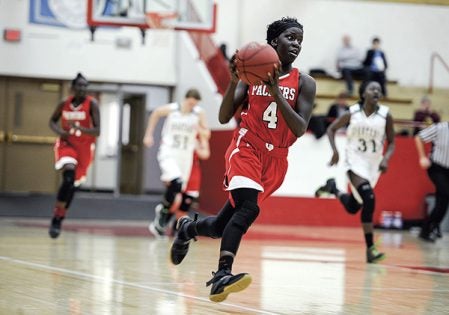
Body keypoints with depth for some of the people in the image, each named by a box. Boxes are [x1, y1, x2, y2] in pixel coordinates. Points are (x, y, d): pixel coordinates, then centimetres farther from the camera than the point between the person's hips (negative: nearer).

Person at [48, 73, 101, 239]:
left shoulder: (92, 104, -15)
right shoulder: (64, 103, -6)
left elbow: (97, 132, -19)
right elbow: (53, 121, 12)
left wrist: (79, 128, -36)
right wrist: (59, 131, -10)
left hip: (84, 147, 1)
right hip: (66, 144, 0)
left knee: (73, 185, 10)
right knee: (68, 177, -26)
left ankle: (59, 219, 30)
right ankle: (56, 217, -18)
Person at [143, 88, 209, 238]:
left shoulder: (199, 113, -4)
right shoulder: (170, 109, -7)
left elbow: (206, 133, 2)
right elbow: (155, 114, 11)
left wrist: (201, 131, -21)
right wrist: (149, 135, 12)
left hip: (185, 156, 3)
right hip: (168, 153, -3)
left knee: (176, 192, 3)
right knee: (176, 183, -26)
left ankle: (159, 224, 17)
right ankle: (162, 209, -1)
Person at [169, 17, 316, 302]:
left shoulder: (304, 83, -1)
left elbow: (300, 129, -13)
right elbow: (224, 118, -4)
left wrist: (276, 92, -23)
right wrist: (234, 82, -19)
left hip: (275, 160, 2)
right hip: (246, 148, -2)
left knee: (221, 227, 8)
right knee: (248, 207, -31)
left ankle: (187, 228, 41)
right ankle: (222, 276, -37)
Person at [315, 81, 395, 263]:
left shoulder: (385, 115, -6)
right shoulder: (353, 113, -7)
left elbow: (391, 142, 2)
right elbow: (331, 129, 4)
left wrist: (386, 158, -17)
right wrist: (335, 151, -11)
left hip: (373, 164, 3)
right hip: (355, 161, -3)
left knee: (352, 207, 10)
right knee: (369, 199, -24)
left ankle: (334, 189, 44)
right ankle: (370, 248, -19)